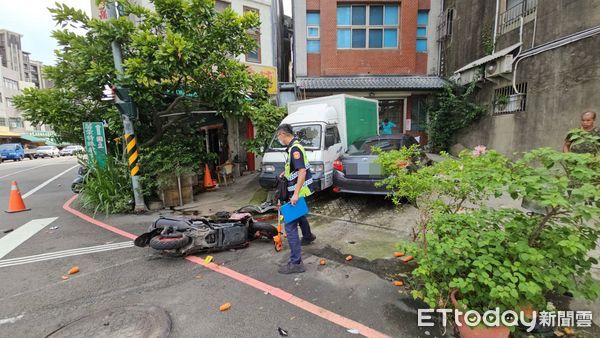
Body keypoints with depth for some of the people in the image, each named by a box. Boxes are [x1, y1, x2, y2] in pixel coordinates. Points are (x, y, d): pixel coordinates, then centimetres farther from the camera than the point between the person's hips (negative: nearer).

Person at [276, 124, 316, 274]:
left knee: (290, 225, -9)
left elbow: (302, 172, -28)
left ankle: (296, 263, -4)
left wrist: (296, 194, -30)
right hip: (300, 190, 10)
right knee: (299, 215, 31)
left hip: (299, 192, -10)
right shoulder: (295, 146, 10)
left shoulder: (295, 148, -20)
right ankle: (308, 237, 56)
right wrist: (286, 173, 22)